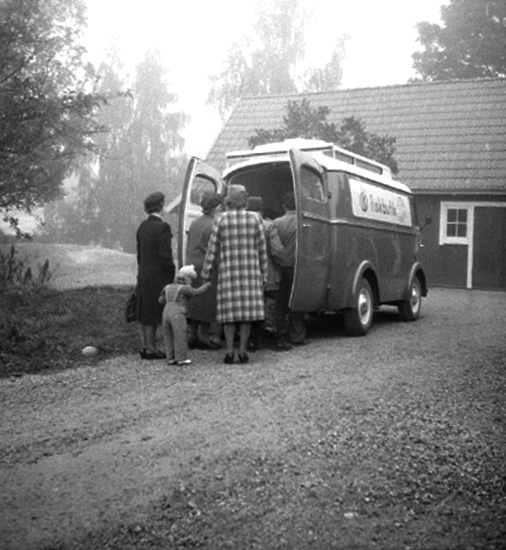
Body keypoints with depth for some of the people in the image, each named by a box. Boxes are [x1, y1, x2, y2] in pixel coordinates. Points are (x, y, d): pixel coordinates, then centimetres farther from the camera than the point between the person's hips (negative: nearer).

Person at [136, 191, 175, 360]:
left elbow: (140, 253, 13)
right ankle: (150, 348, 4)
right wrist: (173, 274, -8)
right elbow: (165, 256, -18)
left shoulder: (143, 226, 8)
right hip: (158, 277, -8)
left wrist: (141, 270, 19)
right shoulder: (162, 227, -16)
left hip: (144, 276, 8)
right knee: (152, 313, -1)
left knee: (145, 312, 13)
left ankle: (145, 346, 21)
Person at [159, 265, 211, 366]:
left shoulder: (168, 287, 15)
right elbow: (197, 292, -12)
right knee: (180, 337, 2)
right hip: (177, 316, -7)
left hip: (166, 313, 7)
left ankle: (171, 358, 16)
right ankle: (181, 358, 5)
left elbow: (161, 300, 17)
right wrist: (207, 285, 0)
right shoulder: (184, 288, -4)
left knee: (169, 338, 12)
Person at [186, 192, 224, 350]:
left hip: (192, 267, 8)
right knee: (208, 302, 1)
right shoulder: (214, 226, -15)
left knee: (194, 301, 12)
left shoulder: (195, 223, 11)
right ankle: (204, 336, 6)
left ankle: (193, 336, 17)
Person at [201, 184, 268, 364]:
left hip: (228, 272, -1)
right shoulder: (254, 218, 0)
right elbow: (261, 249, 3)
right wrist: (263, 273, 11)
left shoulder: (221, 220, -4)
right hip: (250, 271, 1)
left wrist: (205, 274, 4)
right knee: (247, 309, 4)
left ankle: (229, 352, -1)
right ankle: (242, 351, 2)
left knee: (229, 311, 4)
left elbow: (212, 248, -3)